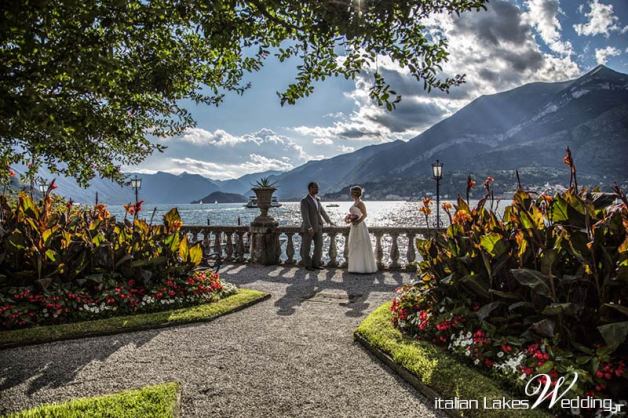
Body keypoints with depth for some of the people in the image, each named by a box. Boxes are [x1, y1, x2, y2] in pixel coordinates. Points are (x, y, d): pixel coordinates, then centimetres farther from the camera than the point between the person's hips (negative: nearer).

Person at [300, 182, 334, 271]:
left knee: (319, 245, 8)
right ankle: (308, 265, 17)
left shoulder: (317, 200, 12)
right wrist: (309, 228, -26)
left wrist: (329, 221, 32)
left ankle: (316, 263, 19)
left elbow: (322, 211, 24)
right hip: (309, 228, -7)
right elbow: (305, 215, -19)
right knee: (306, 247, 4)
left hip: (318, 227, 7)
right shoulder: (305, 201, -12)